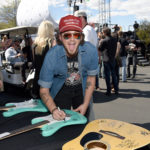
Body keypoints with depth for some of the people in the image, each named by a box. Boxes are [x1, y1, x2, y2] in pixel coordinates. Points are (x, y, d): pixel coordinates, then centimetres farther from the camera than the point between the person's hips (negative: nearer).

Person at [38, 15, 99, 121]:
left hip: (82, 89, 2)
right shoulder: (52, 56, -29)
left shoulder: (91, 50, -25)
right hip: (61, 90, -2)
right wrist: (53, 109, -36)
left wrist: (85, 104, -12)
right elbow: (44, 89, -20)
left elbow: (91, 78, -9)